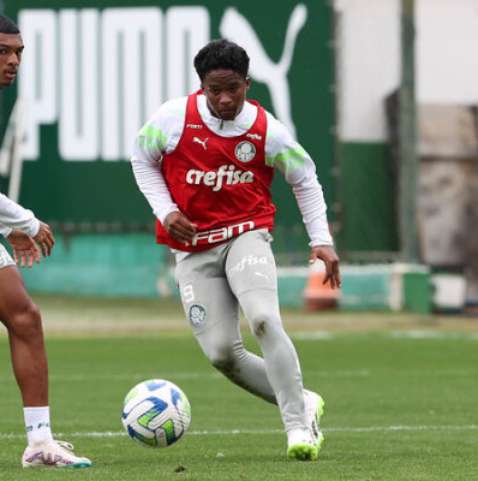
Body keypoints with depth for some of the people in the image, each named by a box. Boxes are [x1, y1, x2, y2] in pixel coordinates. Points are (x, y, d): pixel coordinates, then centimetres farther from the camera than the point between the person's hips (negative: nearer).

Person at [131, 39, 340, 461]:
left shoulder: (267, 131, -8)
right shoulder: (174, 118, -8)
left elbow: (305, 179, 7)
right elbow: (143, 159, 9)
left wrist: (321, 240, -1)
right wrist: (165, 210, -5)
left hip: (246, 236, -2)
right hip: (193, 248, 2)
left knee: (263, 319, -28)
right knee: (222, 353, -6)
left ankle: (298, 423, -21)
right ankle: (302, 404, 13)